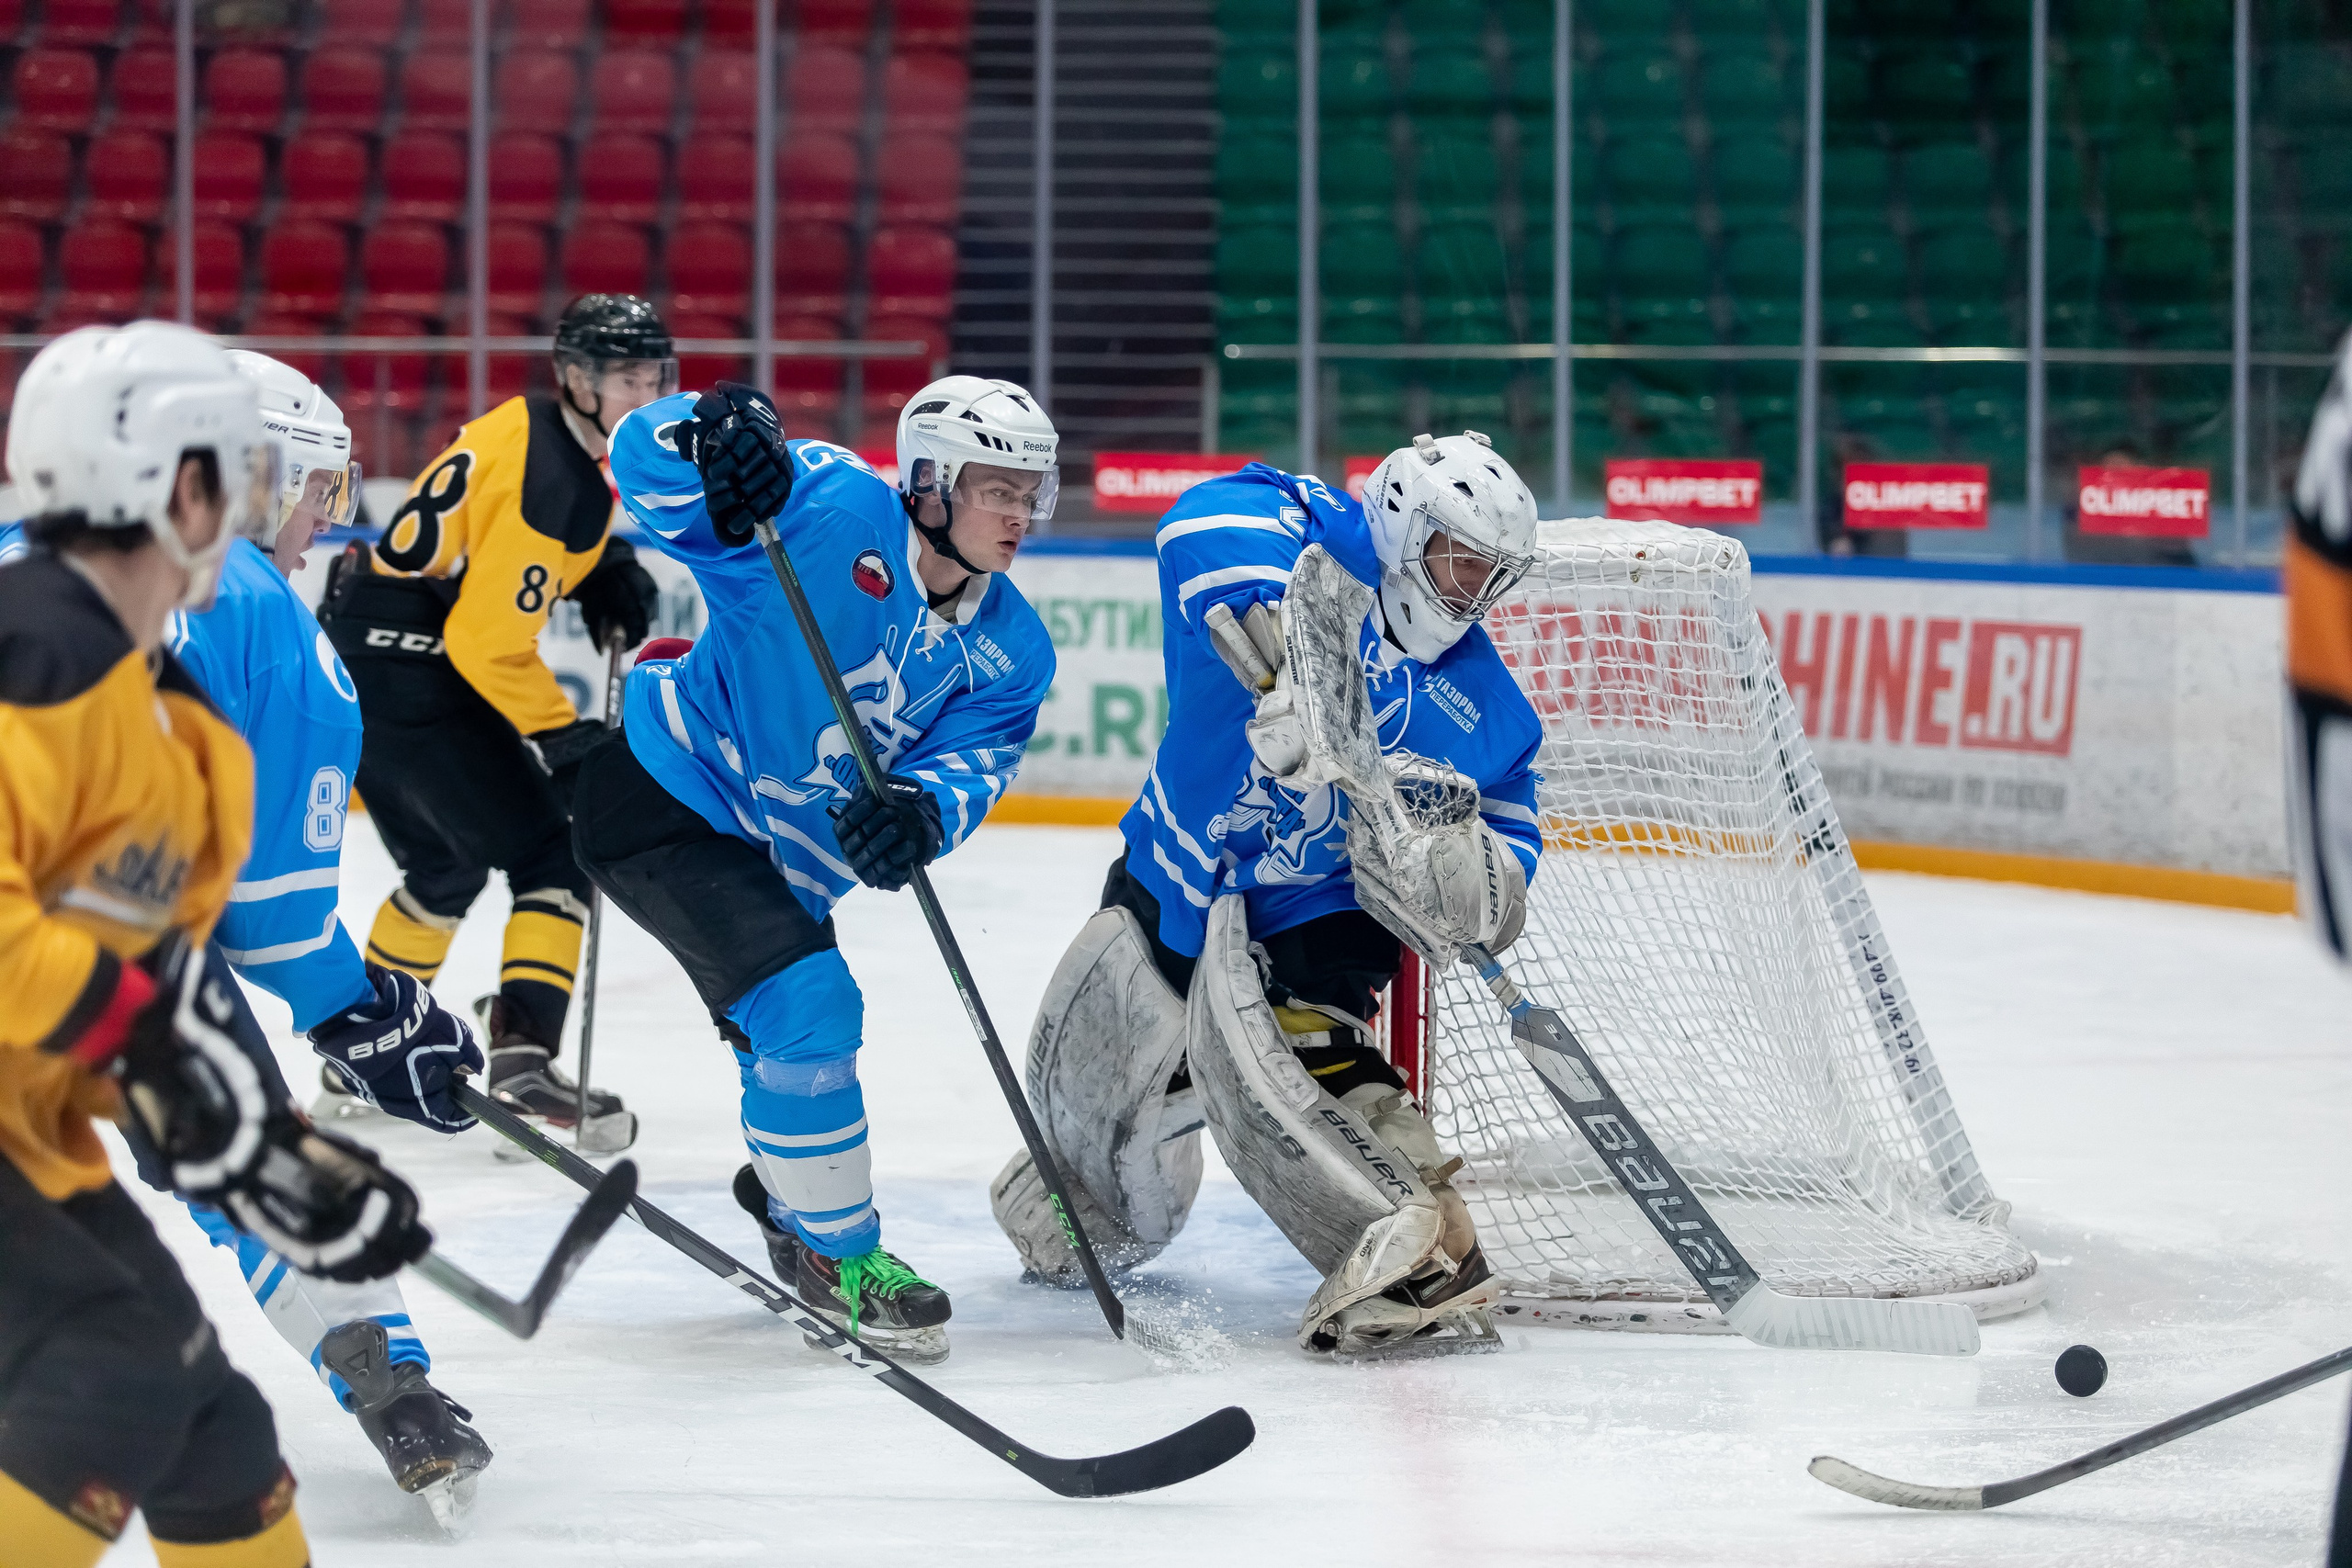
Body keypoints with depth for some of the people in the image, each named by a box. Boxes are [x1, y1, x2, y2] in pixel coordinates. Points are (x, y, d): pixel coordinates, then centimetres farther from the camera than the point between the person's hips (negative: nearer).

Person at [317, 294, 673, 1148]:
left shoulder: (540, 430, 9)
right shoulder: (546, 483, -21)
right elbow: (490, 643, -22)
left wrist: (607, 571, 13)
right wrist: (562, 736, -14)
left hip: (358, 660, 10)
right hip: (411, 676, -10)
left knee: (449, 866, 24)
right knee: (555, 853, -8)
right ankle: (523, 1059, -19)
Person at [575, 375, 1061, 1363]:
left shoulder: (1009, 650, -2)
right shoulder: (831, 510, -21)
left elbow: (977, 757, -13)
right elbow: (646, 467, -26)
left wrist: (923, 810, -36)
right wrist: (706, 441, -49)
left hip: (782, 853, 8)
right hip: (664, 796, -8)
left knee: (801, 1037, 24)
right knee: (806, 1005, -19)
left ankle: (786, 1190, 54)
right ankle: (838, 1254, -5)